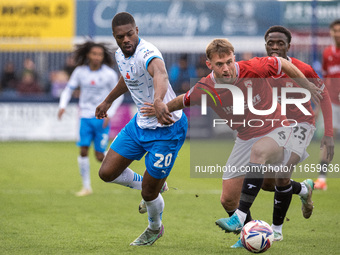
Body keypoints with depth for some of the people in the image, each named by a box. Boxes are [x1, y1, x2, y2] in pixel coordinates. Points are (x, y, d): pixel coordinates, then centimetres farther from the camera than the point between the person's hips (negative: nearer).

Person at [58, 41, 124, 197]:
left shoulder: (109, 74, -6)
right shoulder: (80, 71, -1)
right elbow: (69, 89, 9)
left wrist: (109, 115, -8)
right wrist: (62, 105, -8)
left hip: (102, 118, -2)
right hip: (86, 117, 2)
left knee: (99, 156, -4)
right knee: (83, 151, -9)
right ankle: (86, 187, 3)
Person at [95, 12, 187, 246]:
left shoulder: (147, 53, -29)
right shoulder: (121, 54, -1)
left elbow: (160, 74, -54)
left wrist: (158, 100, -75)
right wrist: (108, 101, 39)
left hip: (167, 128, -8)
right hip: (140, 123, 8)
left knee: (149, 193, 1)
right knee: (107, 173, 5)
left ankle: (155, 229, 34)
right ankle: (149, 185, 33)